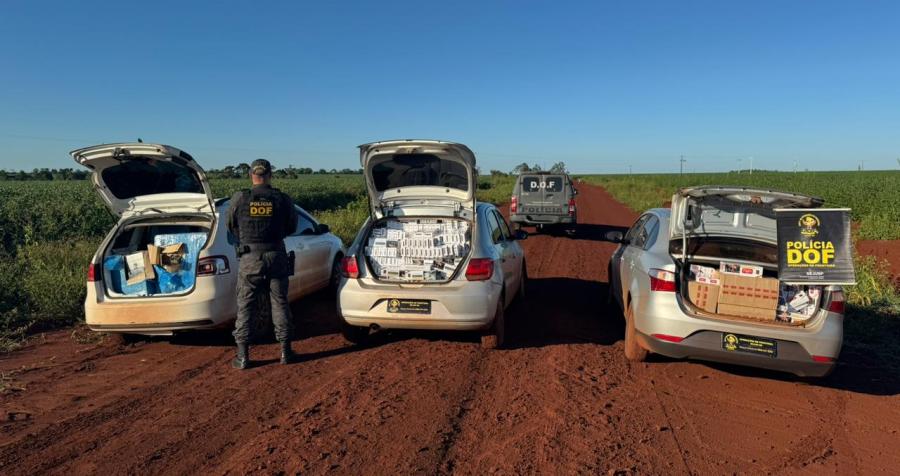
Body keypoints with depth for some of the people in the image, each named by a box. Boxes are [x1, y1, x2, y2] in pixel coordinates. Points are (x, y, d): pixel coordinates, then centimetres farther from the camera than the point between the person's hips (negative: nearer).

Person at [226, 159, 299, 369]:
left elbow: (232, 227, 7)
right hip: (276, 256, 1)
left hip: (249, 258, -1)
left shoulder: (239, 199, -6)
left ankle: (243, 356, 8)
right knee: (279, 304, 11)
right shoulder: (283, 199, -4)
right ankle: (285, 350, 16)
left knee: (245, 307, 7)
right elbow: (291, 227, 8)